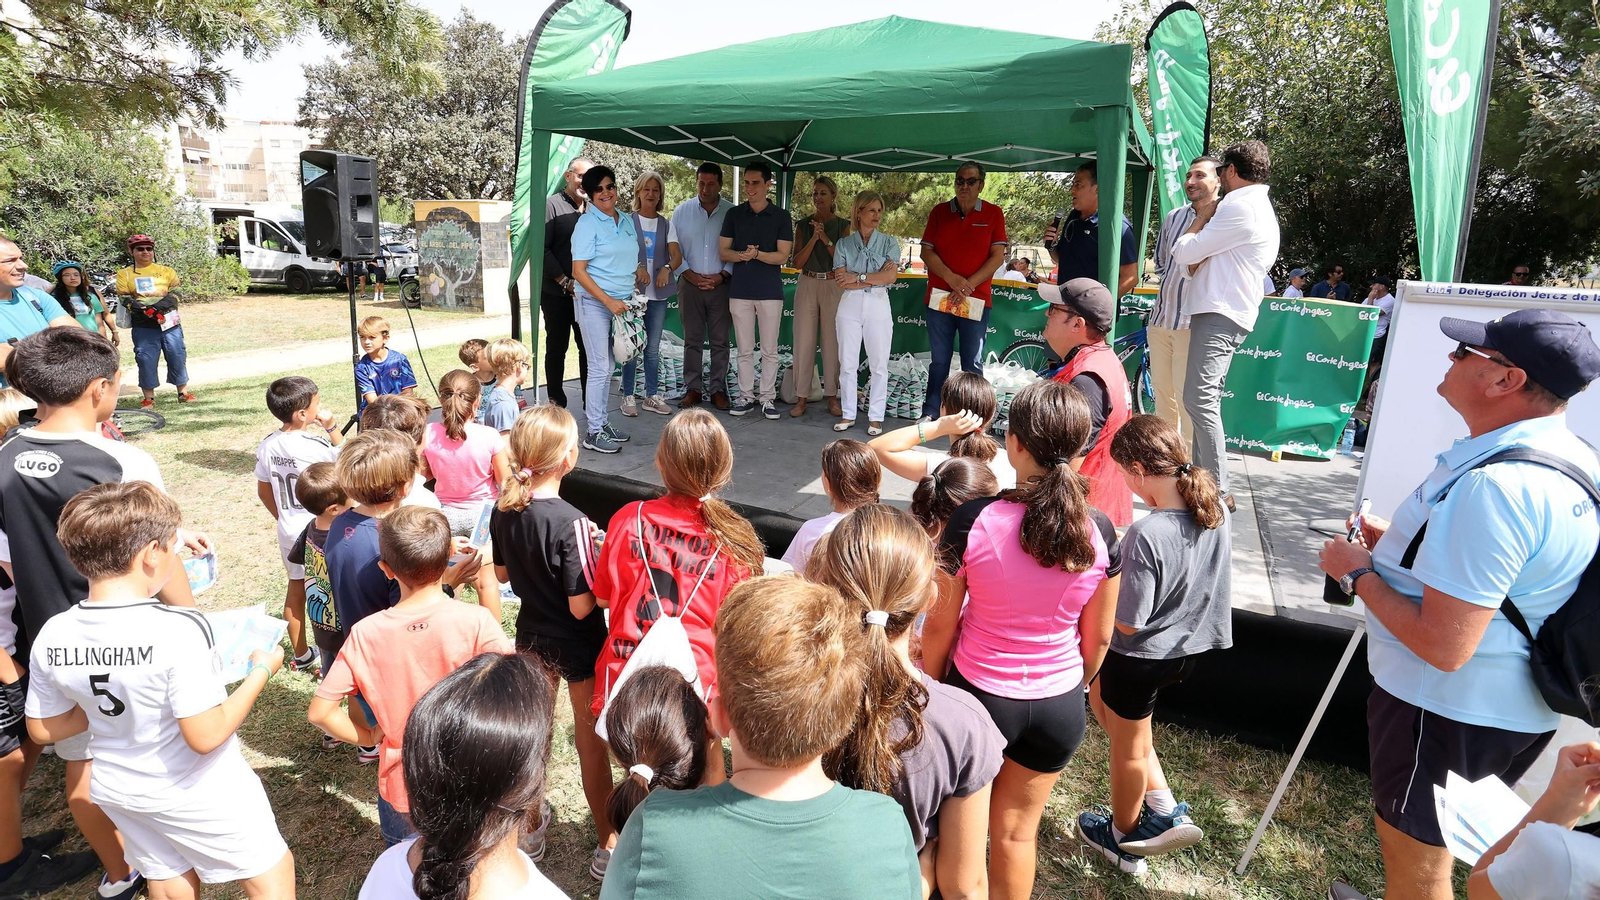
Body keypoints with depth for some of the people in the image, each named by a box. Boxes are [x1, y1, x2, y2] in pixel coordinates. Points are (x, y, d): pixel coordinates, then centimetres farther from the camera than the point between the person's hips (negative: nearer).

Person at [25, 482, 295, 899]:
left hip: (118, 792, 6)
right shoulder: (178, 631, -31)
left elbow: (44, 730, 2)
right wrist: (261, 670, -15)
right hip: (198, 796, -6)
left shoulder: (52, 637, -12)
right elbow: (206, 736, -26)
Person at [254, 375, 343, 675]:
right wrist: (332, 428, -10)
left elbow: (263, 491, 9)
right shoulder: (315, 446, -25)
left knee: (296, 588, 19)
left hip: (288, 530, 7)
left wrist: (283, 518, 19)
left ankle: (300, 655, 34)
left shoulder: (267, 446, -2)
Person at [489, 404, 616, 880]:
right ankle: (607, 844, 28)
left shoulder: (503, 510, -9)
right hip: (577, 645, -6)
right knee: (590, 741, 12)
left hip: (531, 636, 6)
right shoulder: (571, 523, -30)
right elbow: (582, 607, -25)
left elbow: (502, 573, 7)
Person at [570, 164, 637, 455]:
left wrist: (631, 295, 9)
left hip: (620, 303, 7)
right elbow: (579, 271, -13)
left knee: (608, 366, 11)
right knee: (600, 366, -7)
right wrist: (609, 300, -19)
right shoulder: (587, 223, -8)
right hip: (593, 302, -6)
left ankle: (601, 422, 20)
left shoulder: (627, 222, 12)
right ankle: (593, 432, -2)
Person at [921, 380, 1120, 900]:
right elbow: (1098, 637, 0)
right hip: (1059, 706, 2)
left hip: (977, 694, -2)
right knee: (1017, 829, 21)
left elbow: (939, 626, -11)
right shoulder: (1098, 533, -13)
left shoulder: (973, 522, -21)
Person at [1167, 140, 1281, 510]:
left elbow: (1184, 253, -11)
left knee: (1199, 399, -16)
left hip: (1220, 314, -11)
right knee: (1206, 400, 13)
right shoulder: (1261, 208, 24)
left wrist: (1203, 217, 4)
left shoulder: (1239, 207, -12)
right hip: (1226, 312, 11)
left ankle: (1219, 491, -17)